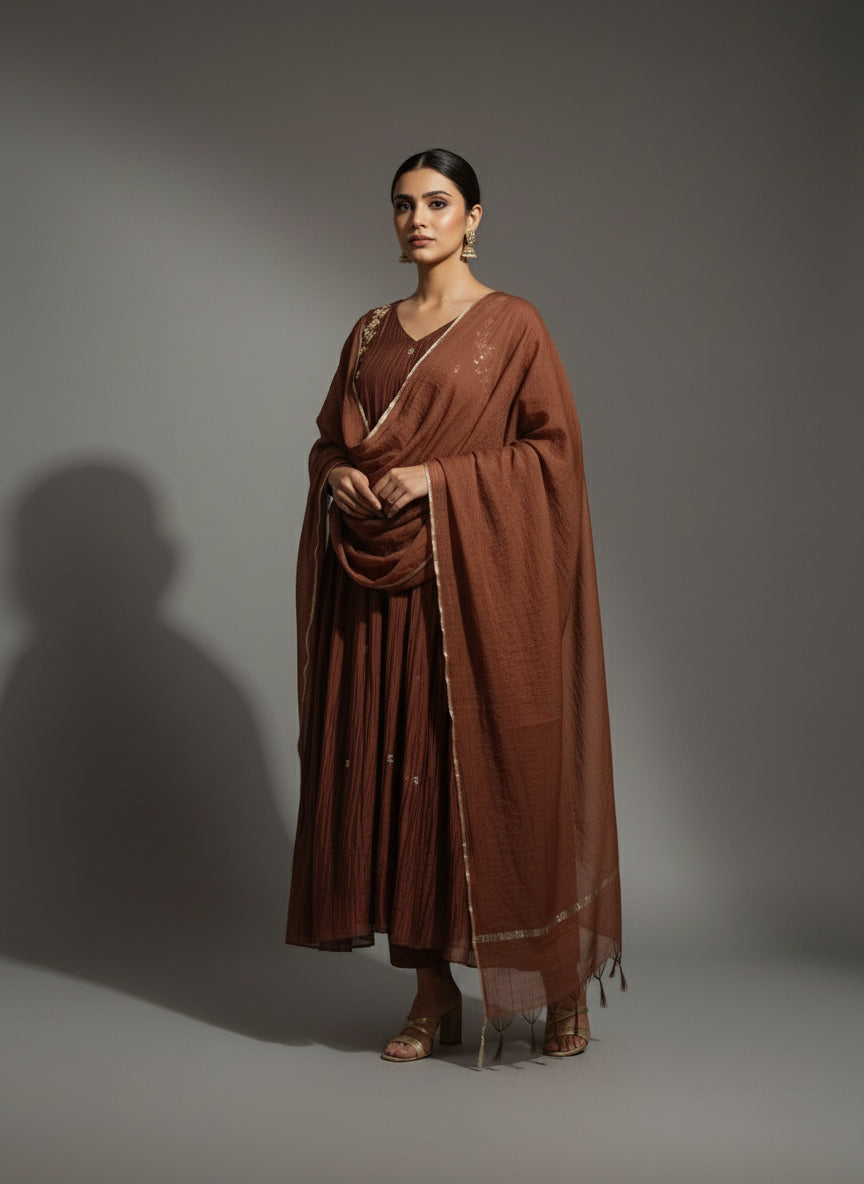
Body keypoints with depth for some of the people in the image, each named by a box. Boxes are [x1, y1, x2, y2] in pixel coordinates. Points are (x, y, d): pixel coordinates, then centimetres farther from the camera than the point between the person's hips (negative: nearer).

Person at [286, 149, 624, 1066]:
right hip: (380, 584, 5)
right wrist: (340, 477, -4)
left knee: (502, 768, -4)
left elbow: (555, 447, -5)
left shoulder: (511, 324, 0)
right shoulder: (371, 332, 15)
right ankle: (433, 991, 12)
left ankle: (565, 975, 14)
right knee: (396, 770, 3)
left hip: (477, 577, -5)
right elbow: (330, 440, 19)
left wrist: (440, 480, -14)